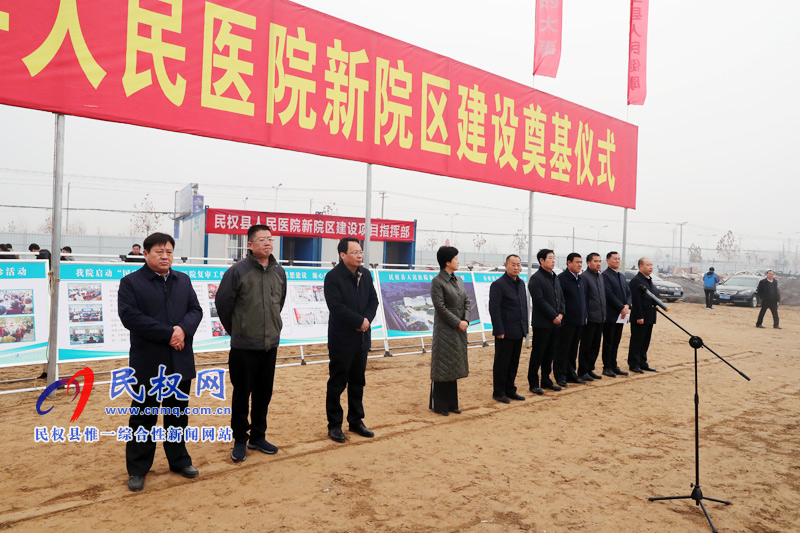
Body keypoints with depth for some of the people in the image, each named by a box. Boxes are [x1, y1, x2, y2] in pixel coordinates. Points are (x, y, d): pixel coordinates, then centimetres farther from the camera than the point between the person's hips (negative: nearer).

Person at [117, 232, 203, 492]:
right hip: (148, 363, -4)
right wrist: (168, 334, -19)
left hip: (180, 361, 4)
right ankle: (137, 469, 22)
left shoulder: (183, 280, 11)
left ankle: (178, 459, 31)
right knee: (143, 416, 8)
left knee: (178, 413, 16)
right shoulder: (130, 282, -5)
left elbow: (195, 310, 5)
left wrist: (183, 329, -16)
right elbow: (130, 316, -16)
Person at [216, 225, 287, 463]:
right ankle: (240, 440, 22)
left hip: (271, 344, 5)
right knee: (242, 394, 6)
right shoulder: (238, 271, -12)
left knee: (264, 393, 14)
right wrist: (235, 329, 4)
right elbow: (223, 302, -5)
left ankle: (258, 437, 29)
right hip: (244, 345, -5)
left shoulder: (279, 271, 5)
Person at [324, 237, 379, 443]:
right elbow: (336, 306, -22)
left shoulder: (365, 274, 7)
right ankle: (334, 425, 16)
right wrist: (360, 321, -19)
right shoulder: (333, 276, -14)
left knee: (358, 382, 16)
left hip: (362, 339, 7)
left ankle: (356, 421, 29)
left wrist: (367, 319, -10)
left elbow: (373, 299, 8)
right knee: (337, 384, 4)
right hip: (342, 339, -6)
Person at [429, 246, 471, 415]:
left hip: (459, 331, 7)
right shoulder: (437, 282, -11)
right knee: (442, 366, 1)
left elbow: (467, 301, 9)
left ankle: (451, 403, 23)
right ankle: (438, 405, 12)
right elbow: (440, 306, -16)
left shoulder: (458, 280, 11)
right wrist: (458, 323, -15)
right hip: (445, 330, -7)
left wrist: (466, 320, -6)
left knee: (454, 367, 13)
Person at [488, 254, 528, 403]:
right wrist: (499, 331, -18)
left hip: (518, 332, 7)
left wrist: (525, 328, 13)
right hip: (505, 332, -7)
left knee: (514, 363, 13)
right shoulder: (498, 284, -11)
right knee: (502, 363, 2)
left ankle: (510, 390, 24)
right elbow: (494, 309, -15)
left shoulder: (521, 283, 13)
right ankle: (499, 393, 13)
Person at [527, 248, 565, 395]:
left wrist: (561, 313, 0)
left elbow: (561, 297, 17)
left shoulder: (555, 278, 15)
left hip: (555, 322, 8)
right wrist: (554, 316, -15)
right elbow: (540, 301, -17)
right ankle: (533, 384, 8)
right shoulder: (536, 278, -11)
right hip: (542, 323, -8)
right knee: (537, 354, 0)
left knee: (549, 353, 14)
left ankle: (546, 380, 25)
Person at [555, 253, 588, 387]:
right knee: (562, 350, 1)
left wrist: (585, 316, 16)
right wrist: (560, 316, -16)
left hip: (579, 321, 7)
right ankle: (560, 376, 9)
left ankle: (571, 374, 24)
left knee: (573, 350, 15)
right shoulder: (561, 278, -11)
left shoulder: (581, 278, 14)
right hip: (567, 321, -7)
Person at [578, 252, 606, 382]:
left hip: (600, 318, 8)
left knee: (595, 346, 13)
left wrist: (604, 314, 14)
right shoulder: (584, 277, -10)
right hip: (590, 318, -8)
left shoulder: (601, 277, 15)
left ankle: (590, 369, 23)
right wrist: (584, 316, -17)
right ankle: (582, 371, 9)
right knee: (586, 346, 0)